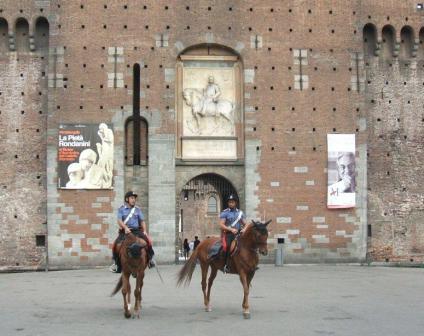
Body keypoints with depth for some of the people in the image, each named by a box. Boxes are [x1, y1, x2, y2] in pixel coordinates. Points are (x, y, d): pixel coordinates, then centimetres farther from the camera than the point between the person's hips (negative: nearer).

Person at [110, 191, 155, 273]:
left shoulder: (137, 209, 13)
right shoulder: (121, 209, 4)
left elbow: (142, 221, 15)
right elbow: (119, 221, -8)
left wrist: (145, 231, 0)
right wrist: (125, 228, -25)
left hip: (136, 230, 2)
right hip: (124, 231, -2)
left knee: (148, 240, -22)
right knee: (117, 245, -25)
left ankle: (150, 258, -3)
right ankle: (117, 263, -5)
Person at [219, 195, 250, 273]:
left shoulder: (240, 213, 17)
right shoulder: (224, 213, 4)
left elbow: (246, 224, 16)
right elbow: (221, 225, -5)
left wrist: (244, 229, -8)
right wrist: (231, 229, -18)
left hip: (239, 233, 4)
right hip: (228, 233, -4)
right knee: (227, 245, -30)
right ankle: (227, 265, -25)